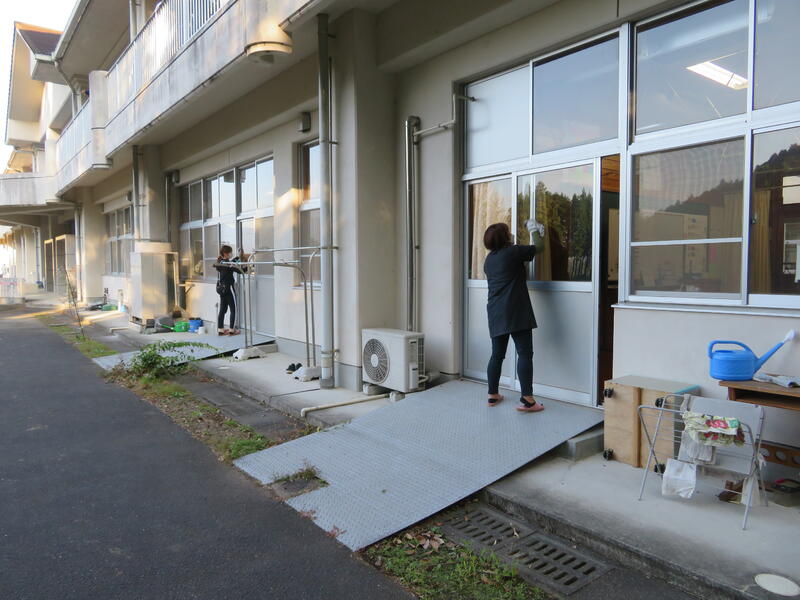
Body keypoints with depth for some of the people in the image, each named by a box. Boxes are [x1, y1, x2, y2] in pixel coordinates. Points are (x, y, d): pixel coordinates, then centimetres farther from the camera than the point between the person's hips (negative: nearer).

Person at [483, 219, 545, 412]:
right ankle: (527, 399, -8)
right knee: (525, 353, -5)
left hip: (495, 314, 7)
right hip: (515, 312, -7)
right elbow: (538, 247, 7)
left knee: (497, 354, 13)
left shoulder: (489, 259, 15)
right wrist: (534, 230, 24)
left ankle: (493, 395, 20)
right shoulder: (512, 252, -5)